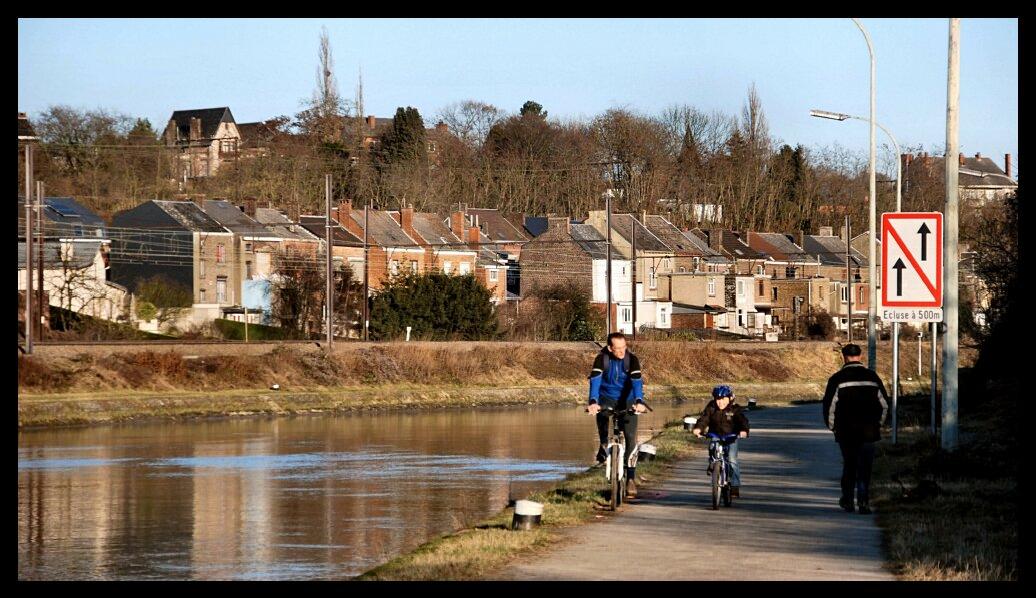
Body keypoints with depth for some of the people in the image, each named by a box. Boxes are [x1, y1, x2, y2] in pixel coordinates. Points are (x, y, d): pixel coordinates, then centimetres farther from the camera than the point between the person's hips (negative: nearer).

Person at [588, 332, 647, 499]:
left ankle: (630, 478, -9)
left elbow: (636, 380, -30)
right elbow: (595, 379, -31)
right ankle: (604, 445, 0)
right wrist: (593, 402, -49)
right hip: (607, 398, 1)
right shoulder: (602, 358, -18)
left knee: (631, 438, -12)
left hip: (626, 400, -1)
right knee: (601, 415, -30)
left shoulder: (631, 359, -18)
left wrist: (639, 401, -48)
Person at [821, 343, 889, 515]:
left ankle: (847, 500, 19)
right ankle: (863, 501, -9)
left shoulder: (837, 379, -6)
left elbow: (829, 406, -5)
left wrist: (832, 427, 9)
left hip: (845, 432, -1)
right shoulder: (872, 377, 3)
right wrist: (877, 424, 20)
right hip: (868, 432, 1)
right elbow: (884, 404, 9)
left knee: (849, 465, 14)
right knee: (865, 467, 3)